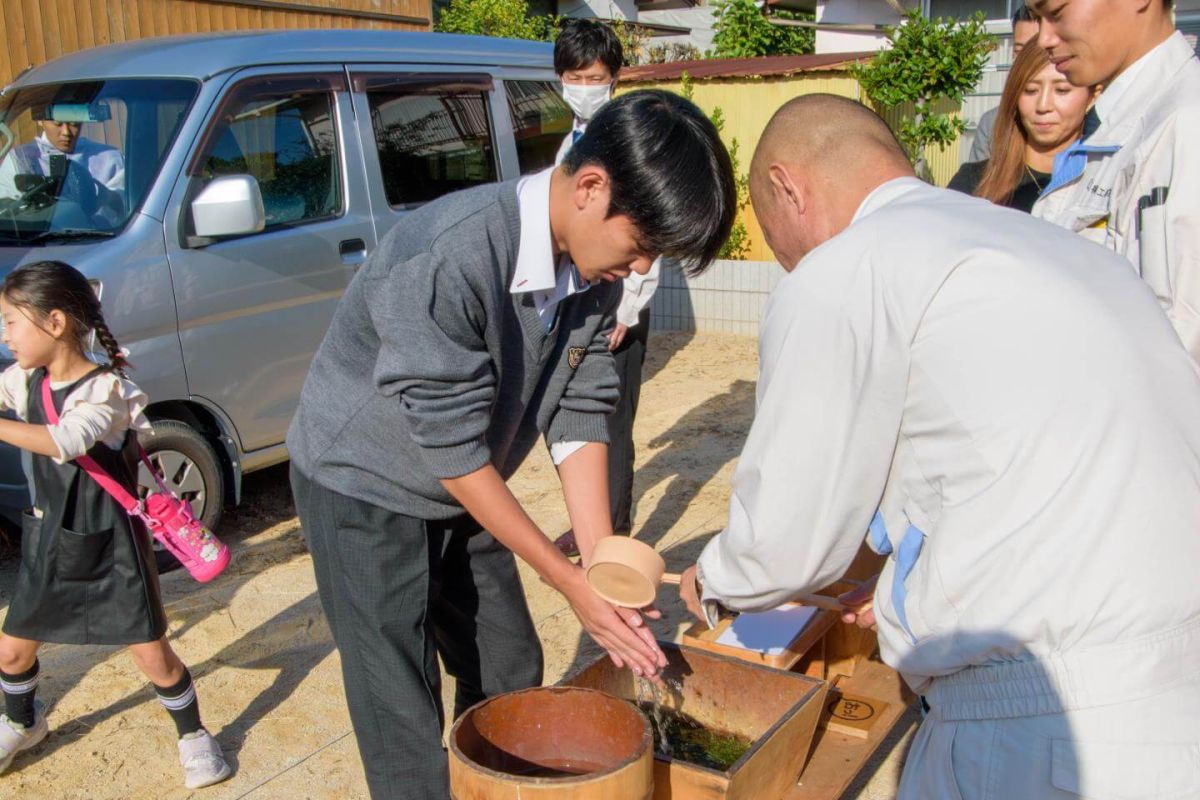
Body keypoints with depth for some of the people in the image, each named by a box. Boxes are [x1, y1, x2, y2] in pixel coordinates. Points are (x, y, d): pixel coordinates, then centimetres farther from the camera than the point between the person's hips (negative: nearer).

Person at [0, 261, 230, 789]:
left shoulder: (107, 389, -22)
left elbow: (66, 442, -39)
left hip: (111, 547, -6)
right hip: (50, 542, 6)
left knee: (152, 654, 1)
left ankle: (192, 735, 24)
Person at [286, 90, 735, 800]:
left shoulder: (596, 269, -11)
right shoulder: (451, 258, -34)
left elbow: (579, 415, -7)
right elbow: (453, 448, -29)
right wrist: (572, 581, -22)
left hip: (463, 491, 7)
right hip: (366, 489, -6)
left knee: (511, 673, 14)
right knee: (406, 726, -1)